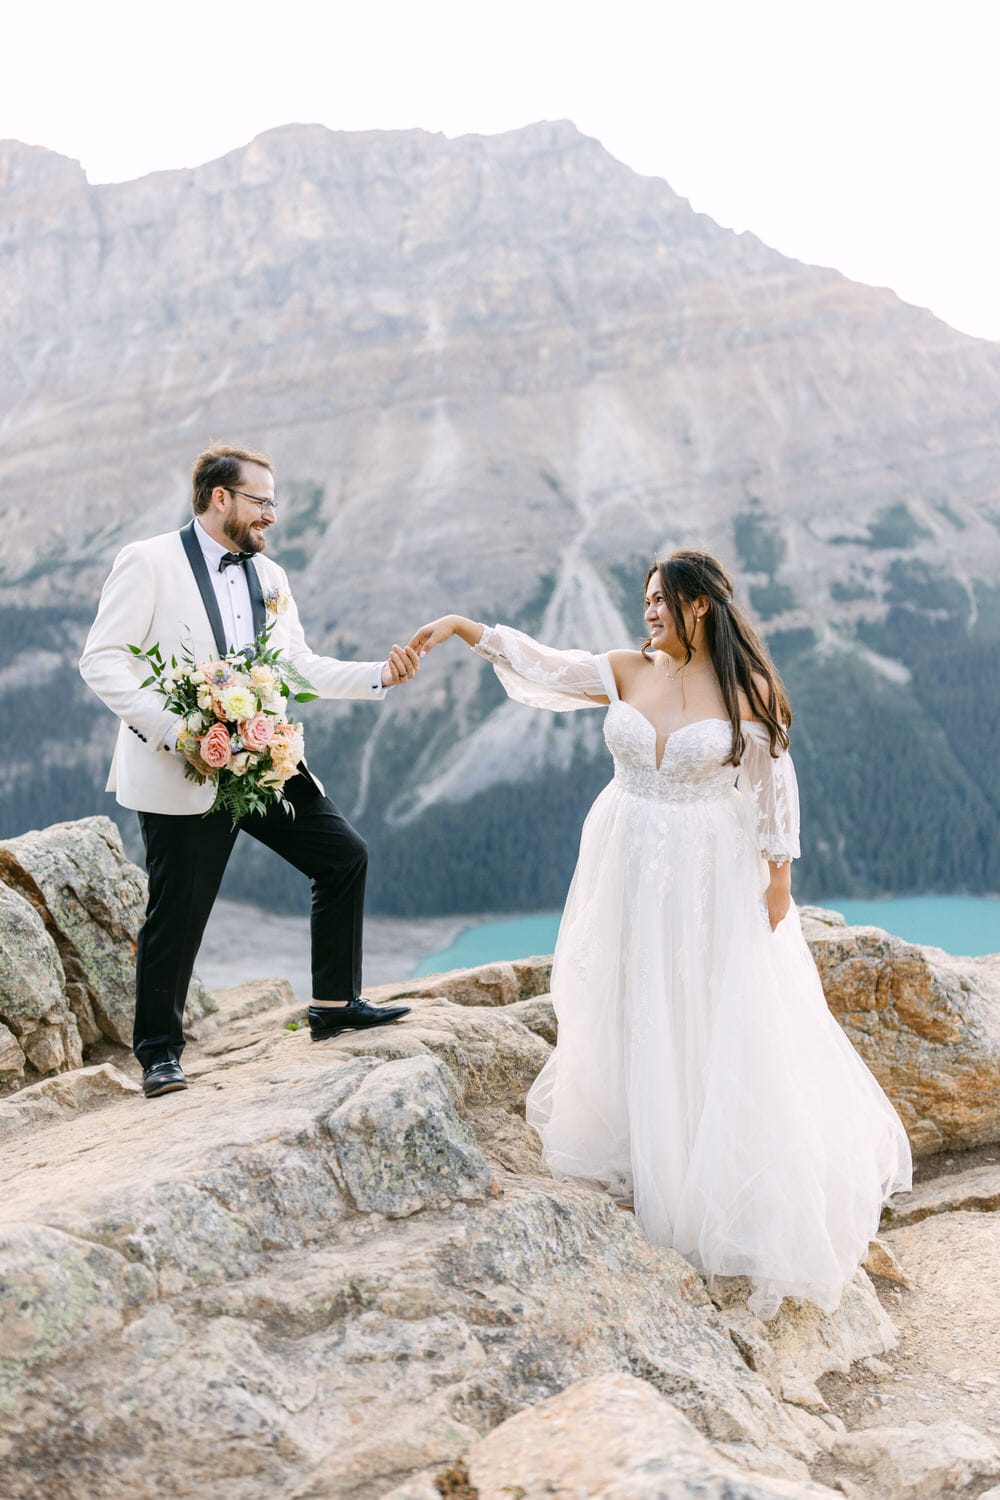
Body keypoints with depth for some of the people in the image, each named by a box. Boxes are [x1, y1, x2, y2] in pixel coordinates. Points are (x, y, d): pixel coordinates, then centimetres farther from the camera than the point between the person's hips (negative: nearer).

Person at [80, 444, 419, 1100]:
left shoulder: (269, 576, 14)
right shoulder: (149, 563, -7)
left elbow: (300, 667, 13)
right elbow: (103, 660, -12)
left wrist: (380, 674, -1)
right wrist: (168, 727, -23)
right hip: (184, 774, -6)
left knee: (345, 856, 5)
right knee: (178, 914, -1)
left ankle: (335, 1004, 18)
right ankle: (160, 1053, 16)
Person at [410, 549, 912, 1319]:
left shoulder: (747, 690, -10)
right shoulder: (627, 672, -1)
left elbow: (774, 787, -6)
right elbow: (540, 663, -2)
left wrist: (778, 878, -5)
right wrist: (463, 625, -9)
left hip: (709, 877, -4)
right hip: (628, 869, 4)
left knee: (717, 1025, 2)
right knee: (629, 1009, 13)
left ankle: (737, 1187, 18)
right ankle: (637, 1155, 32)